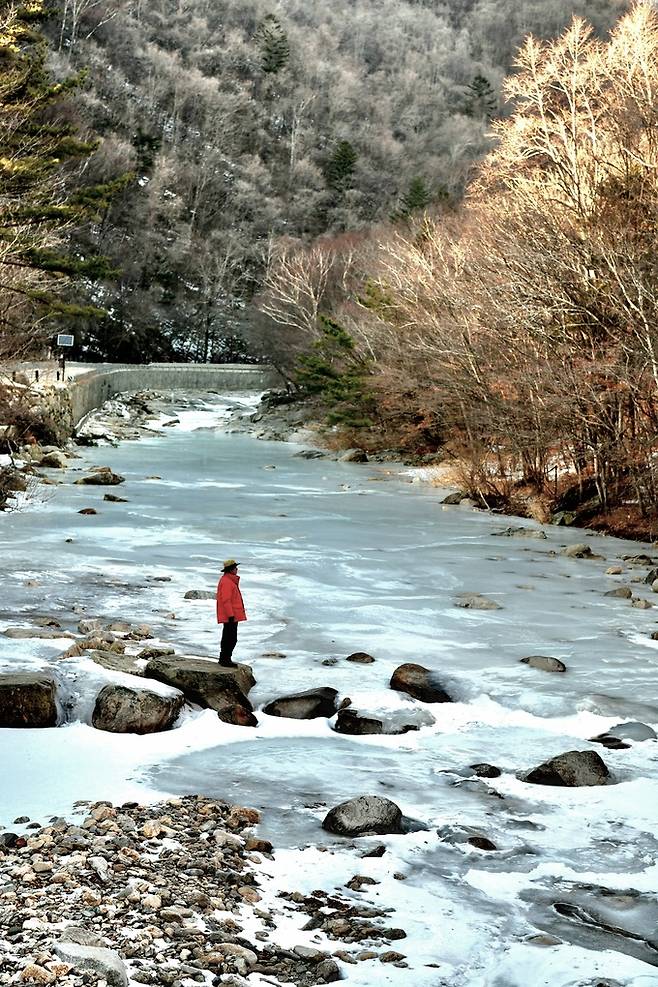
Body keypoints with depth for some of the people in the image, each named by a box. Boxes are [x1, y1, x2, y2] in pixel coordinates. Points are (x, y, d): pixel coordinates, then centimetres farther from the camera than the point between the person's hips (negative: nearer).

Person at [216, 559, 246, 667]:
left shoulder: (231, 580, 17)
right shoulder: (226, 582, -17)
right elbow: (226, 600, -21)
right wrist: (231, 615, -23)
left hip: (233, 615, 11)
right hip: (230, 617, -11)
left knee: (231, 639, 15)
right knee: (230, 639, -8)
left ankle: (225, 659, 21)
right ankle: (225, 659, -4)